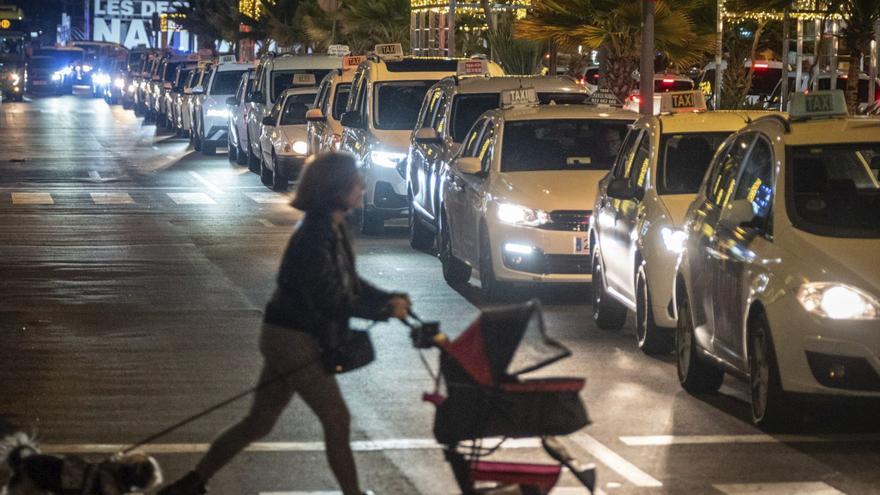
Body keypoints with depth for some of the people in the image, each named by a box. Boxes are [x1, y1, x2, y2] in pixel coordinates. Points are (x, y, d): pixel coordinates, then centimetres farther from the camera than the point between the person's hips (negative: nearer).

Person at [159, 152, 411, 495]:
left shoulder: (334, 230, 7)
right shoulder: (313, 237, -23)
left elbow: (349, 283, 14)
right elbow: (328, 301, -25)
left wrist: (389, 300, -2)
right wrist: (384, 310, -20)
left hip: (290, 338, 10)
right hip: (294, 340, -10)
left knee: (259, 422, 15)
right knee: (337, 420, -3)